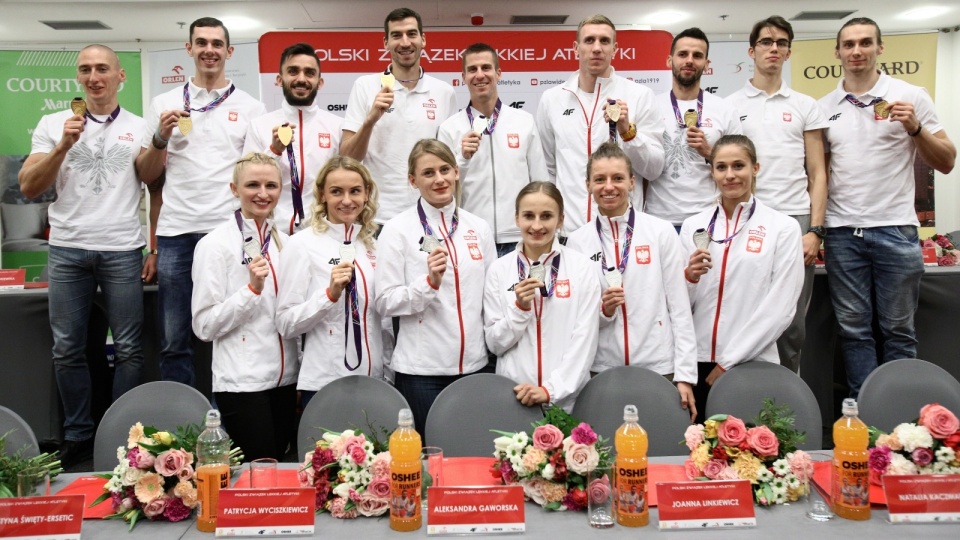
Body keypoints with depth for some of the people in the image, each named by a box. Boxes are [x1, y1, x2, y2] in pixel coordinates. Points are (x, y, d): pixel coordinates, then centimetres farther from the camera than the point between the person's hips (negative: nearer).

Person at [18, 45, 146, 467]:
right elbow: (29, 188, 3)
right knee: (67, 349, 4)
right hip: (67, 250, 1)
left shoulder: (140, 128, 8)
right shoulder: (53, 124, 10)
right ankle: (77, 436, 16)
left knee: (128, 349, 1)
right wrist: (64, 145, -8)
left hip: (122, 251, -1)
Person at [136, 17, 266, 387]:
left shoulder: (250, 107, 9)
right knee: (174, 339, 5)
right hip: (176, 233, 1)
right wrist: (161, 137, -5)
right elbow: (146, 175, 10)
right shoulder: (164, 104, 12)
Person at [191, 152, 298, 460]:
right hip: (242, 382, -5)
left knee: (280, 465, 13)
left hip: (285, 378, 6)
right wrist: (252, 288, -20)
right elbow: (204, 325, -10)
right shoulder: (214, 245, -7)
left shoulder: (285, 242, 9)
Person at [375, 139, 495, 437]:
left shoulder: (478, 228, 9)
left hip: (473, 364, 4)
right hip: (420, 369, -4)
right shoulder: (398, 229, -3)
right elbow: (385, 302, -7)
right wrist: (430, 281, -20)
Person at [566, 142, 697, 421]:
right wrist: (602, 309, -13)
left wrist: (685, 374, -5)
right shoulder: (577, 241, 3)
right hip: (602, 369, 1)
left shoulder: (661, 232, -1)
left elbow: (680, 307, -1)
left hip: (659, 367, -1)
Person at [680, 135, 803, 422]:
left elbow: (780, 309, -5)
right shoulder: (693, 226, 7)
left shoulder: (783, 227, -1)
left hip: (752, 363, -2)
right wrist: (689, 276, -11)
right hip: (698, 361, 2)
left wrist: (729, 361, -8)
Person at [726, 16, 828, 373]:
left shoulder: (805, 106, 10)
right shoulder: (729, 106, 8)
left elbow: (817, 174, 8)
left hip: (795, 222, 1)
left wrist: (815, 229, -3)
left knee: (792, 324, 5)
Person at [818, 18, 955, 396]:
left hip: (895, 230, -2)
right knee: (853, 329, 6)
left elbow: (946, 163, 3)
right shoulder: (824, 107, 10)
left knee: (898, 329, 4)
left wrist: (915, 128, -13)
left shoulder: (910, 97, 3)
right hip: (842, 233, 2)